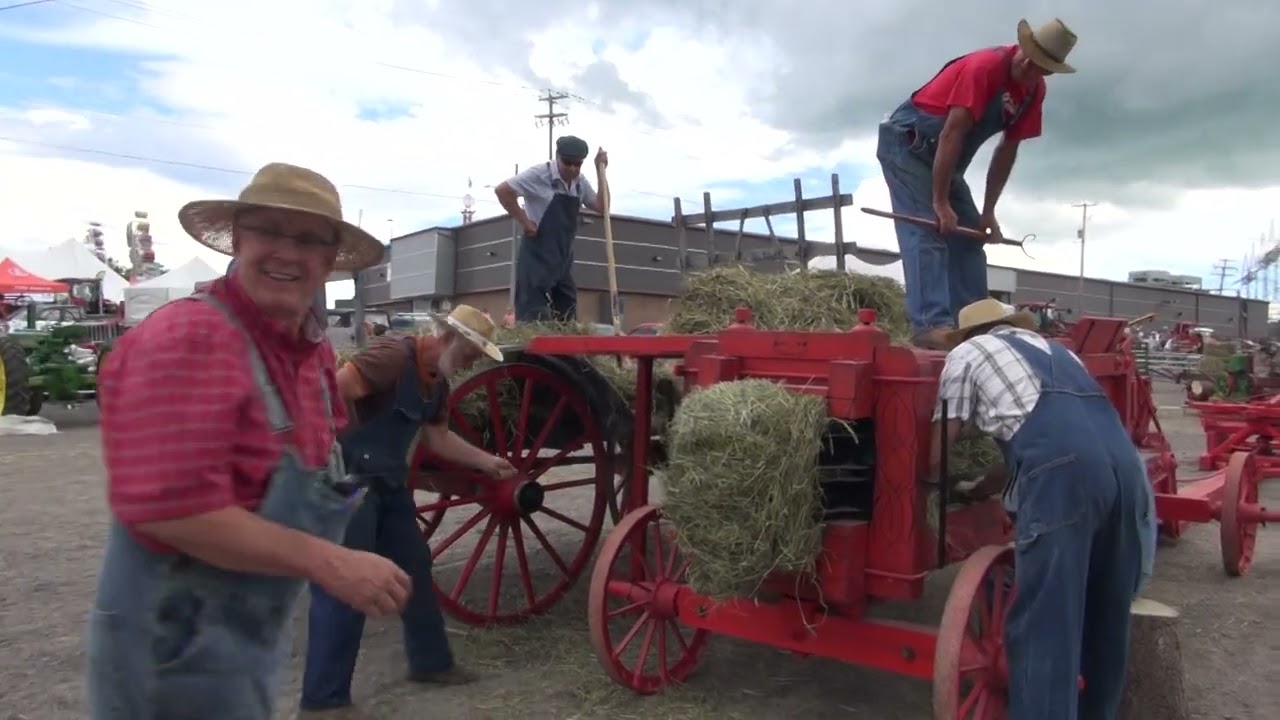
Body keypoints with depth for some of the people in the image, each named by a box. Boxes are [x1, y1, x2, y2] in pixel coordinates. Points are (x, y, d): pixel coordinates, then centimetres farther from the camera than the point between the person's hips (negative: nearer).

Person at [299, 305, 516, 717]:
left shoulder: (437, 383, 10)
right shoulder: (392, 357, -20)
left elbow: (439, 438, 21)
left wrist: (487, 462, 21)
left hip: (387, 483, 10)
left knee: (414, 567, 16)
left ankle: (429, 661, 32)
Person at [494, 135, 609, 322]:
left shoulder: (580, 182, 9)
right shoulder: (540, 174, -11)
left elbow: (601, 207, 8)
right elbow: (502, 190, -14)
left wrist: (600, 171, 2)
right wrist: (524, 221, -12)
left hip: (563, 259, 7)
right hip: (537, 257, -7)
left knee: (567, 319, 9)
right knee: (533, 318, -11)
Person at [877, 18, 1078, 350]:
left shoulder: (1035, 91, 0)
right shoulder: (984, 67, -24)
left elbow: (1008, 150, 6)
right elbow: (951, 134, -27)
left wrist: (988, 212, 1)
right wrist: (940, 203, -27)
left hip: (943, 158, 9)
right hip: (906, 142, -8)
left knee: (969, 236, 2)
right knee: (927, 232, -20)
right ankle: (930, 325, -27)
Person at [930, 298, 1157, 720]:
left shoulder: (968, 352, 18)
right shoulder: (1053, 349, 36)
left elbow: (938, 450, 19)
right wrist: (982, 489, 47)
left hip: (1062, 470, -7)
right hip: (1122, 459, 7)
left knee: (1044, 621, -2)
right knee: (1108, 613, 21)